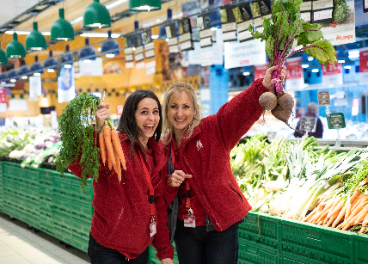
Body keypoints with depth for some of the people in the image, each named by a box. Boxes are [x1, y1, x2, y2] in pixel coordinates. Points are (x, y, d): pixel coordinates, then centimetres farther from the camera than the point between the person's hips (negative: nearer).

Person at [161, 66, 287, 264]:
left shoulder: (213, 130, -7)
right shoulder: (163, 148, 5)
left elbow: (239, 109, -26)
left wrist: (263, 87, -44)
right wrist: (169, 183, -15)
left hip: (221, 227, -4)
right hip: (185, 230, 4)